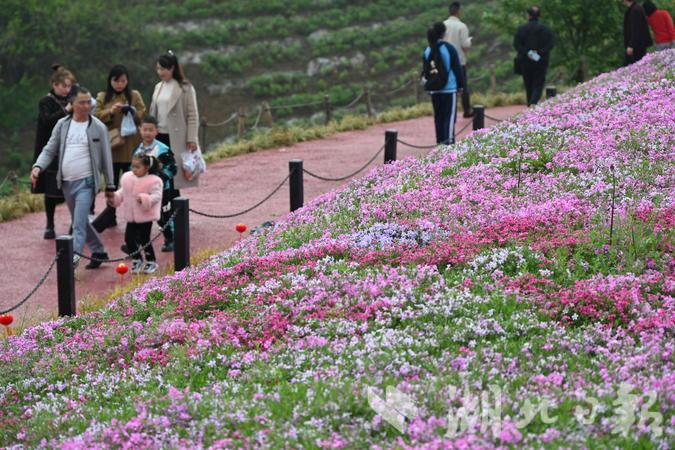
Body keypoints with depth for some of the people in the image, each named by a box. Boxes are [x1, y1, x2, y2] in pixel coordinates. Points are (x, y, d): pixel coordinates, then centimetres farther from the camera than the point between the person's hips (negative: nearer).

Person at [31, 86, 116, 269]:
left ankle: (74, 257, -23)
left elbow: (106, 158, 1)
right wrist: (38, 166, -11)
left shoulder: (98, 127, -3)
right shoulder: (62, 125, 6)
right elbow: (49, 150, 8)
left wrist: (110, 186, 2)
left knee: (79, 223, -16)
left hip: (86, 182, -5)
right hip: (67, 183, 5)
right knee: (80, 221, 15)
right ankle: (98, 252, 30)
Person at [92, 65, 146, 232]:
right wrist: (110, 112, -16)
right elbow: (97, 117, 0)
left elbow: (143, 116, 3)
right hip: (111, 146, 1)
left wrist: (133, 112, -17)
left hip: (130, 147, -1)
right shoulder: (102, 97, 9)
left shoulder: (134, 95, 7)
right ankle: (110, 217, 15)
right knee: (112, 183, 6)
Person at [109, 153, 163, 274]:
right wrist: (115, 197, -3)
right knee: (129, 238, 4)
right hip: (131, 217, 6)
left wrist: (144, 199, -34)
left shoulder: (153, 181, -15)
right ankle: (137, 260, 23)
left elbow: (156, 196, -20)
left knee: (144, 239, -1)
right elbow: (122, 193, 15)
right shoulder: (127, 178, 4)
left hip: (145, 216, -6)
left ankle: (151, 262, 18)